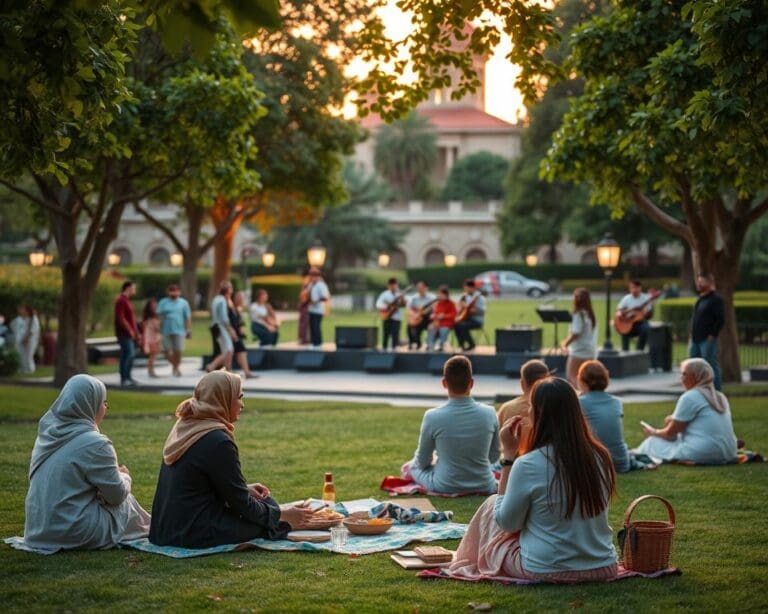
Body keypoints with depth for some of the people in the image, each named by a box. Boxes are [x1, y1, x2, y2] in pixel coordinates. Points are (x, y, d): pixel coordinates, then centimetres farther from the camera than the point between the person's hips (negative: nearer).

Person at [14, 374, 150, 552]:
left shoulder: (47, 432, 4)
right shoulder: (95, 444, -18)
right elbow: (117, 495, -9)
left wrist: (113, 472, 18)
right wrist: (124, 477, 13)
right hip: (74, 533, -7)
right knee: (127, 503, 17)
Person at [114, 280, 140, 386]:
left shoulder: (126, 301, 20)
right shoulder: (121, 300, -12)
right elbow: (120, 318, -20)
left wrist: (137, 333, 21)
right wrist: (130, 331, -19)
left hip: (131, 334, 10)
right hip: (125, 334, -10)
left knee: (131, 354, 11)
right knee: (128, 354, -12)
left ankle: (128, 378, 17)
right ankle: (124, 379, -10)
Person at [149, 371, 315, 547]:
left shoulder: (184, 427, 7)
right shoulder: (218, 441, -20)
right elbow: (241, 504, -13)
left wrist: (245, 489, 16)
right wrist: (284, 515, -3)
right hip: (196, 535, -9)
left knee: (259, 495, 19)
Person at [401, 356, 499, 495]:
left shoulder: (433, 416, -18)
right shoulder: (489, 414, -12)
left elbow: (423, 461, -4)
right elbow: (494, 457, 3)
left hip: (445, 488, -3)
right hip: (484, 487, 3)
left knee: (409, 467, 25)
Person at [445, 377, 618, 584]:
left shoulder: (527, 465, -19)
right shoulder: (600, 457, -4)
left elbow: (507, 522, -2)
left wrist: (509, 454, -4)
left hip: (546, 571, -5)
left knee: (490, 505, 17)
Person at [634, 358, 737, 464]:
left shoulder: (689, 397, -9)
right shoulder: (720, 397, 14)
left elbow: (670, 434, -3)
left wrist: (653, 432, 17)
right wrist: (674, 419, 17)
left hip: (702, 455, -8)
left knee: (653, 441, 9)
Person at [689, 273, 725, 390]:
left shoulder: (716, 299, -9)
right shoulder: (700, 299, 18)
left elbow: (720, 320, -15)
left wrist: (712, 335, -17)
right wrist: (692, 335, 16)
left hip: (708, 340, -9)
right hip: (696, 340, 9)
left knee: (712, 366, -5)